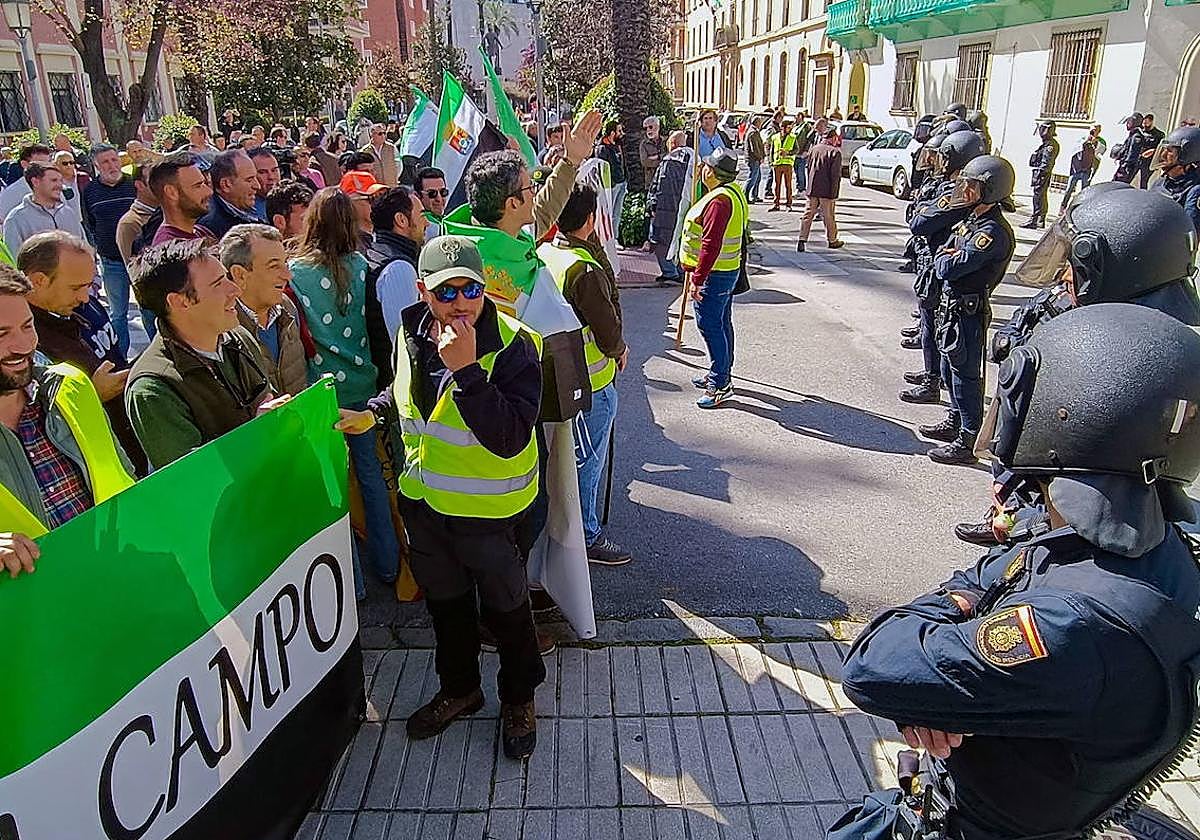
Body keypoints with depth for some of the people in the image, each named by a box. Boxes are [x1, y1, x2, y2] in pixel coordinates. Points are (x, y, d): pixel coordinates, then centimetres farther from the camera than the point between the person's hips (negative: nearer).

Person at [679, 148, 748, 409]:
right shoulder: (734, 191, 10)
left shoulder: (719, 200, -23)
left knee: (710, 325, -5)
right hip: (728, 270, 11)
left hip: (713, 274, -11)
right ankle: (720, 374, 31)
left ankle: (720, 384, 0)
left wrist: (698, 278, -25)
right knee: (721, 323, 18)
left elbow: (711, 244, -27)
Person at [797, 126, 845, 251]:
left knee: (808, 214, 6)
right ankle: (832, 240, 21)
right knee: (829, 216, 7)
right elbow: (836, 175, -13)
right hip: (826, 191, -4)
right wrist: (833, 193, -11)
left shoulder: (813, 149, 6)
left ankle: (802, 239, -4)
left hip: (812, 189, 4)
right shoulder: (835, 152, -10)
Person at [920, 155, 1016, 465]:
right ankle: (955, 422, 39)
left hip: (969, 313, -10)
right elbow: (943, 256, 13)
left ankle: (967, 442, 9)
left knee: (965, 376, -1)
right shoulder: (972, 220, 9)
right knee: (950, 371, 22)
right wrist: (949, 257, -8)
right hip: (952, 307, 10)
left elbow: (947, 269, -27)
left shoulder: (993, 232, -22)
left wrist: (945, 258, -6)